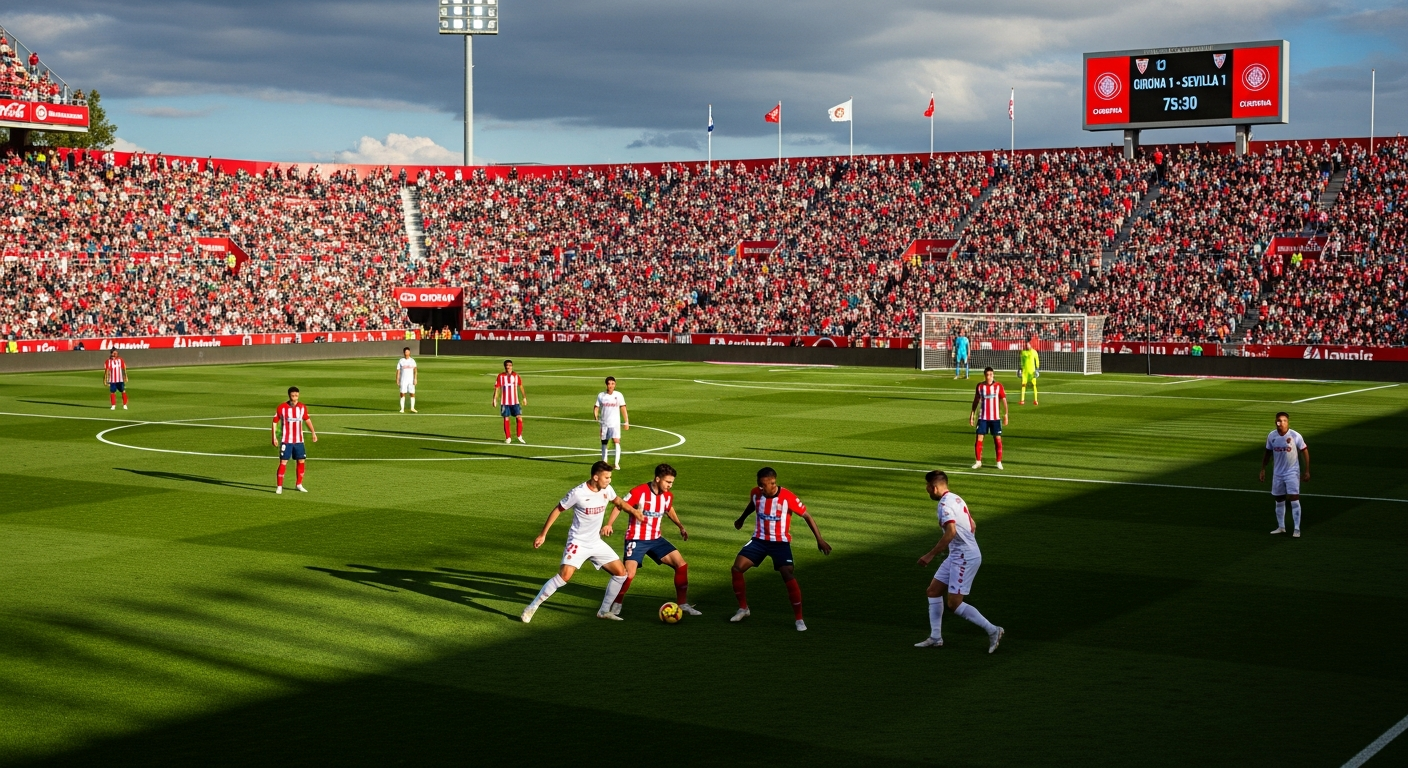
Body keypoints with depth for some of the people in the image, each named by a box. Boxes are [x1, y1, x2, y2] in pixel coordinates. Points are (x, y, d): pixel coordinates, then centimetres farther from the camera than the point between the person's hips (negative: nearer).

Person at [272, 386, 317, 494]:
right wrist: (274, 437, -8)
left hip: (299, 441, 4)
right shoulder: (282, 407, -10)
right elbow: (275, 422, -3)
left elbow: (307, 419, 16)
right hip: (286, 441, -4)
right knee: (283, 462, -7)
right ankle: (279, 486, -1)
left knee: (302, 461, 6)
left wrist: (313, 433, 12)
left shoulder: (302, 407, 1)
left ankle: (299, 484, 21)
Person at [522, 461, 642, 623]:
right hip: (578, 543, -7)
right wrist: (543, 534, -7)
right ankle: (531, 608, -12)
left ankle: (604, 611, 17)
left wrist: (632, 510, 7)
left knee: (621, 573, 3)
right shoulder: (578, 493, -19)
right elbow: (557, 510, -9)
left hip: (596, 543, 7)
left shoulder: (607, 490, -2)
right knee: (564, 575, -23)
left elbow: (618, 502, 22)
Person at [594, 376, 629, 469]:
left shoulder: (618, 395, -1)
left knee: (616, 441, -17)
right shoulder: (601, 395, 1)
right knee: (604, 442, 12)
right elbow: (596, 407, 1)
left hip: (615, 423, -2)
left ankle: (616, 463, -19)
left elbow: (623, 408, 3)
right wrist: (595, 415, -20)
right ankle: (604, 461, 27)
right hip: (604, 423, 2)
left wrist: (626, 422, 0)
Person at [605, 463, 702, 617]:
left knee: (681, 565, -1)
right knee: (629, 574, -20)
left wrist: (680, 526, 17)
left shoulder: (668, 495, 0)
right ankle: (616, 605, 6)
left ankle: (683, 604, 12)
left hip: (655, 539, 6)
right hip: (636, 539, -6)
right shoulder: (639, 492, -20)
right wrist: (608, 525, -25)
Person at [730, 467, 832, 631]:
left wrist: (819, 539, -19)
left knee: (788, 576, -20)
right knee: (737, 568, -9)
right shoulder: (756, 493, -7)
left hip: (780, 542, -4)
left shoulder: (787, 497, -21)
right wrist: (741, 519, 36)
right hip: (759, 539, 4)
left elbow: (806, 516, -14)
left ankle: (799, 619, -8)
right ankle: (743, 609, 11)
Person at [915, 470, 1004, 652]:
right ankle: (935, 638, 15)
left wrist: (930, 555, -26)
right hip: (957, 556, 10)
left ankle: (993, 630, -3)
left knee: (954, 604, -8)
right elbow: (973, 526, 20)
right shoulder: (956, 499, 13)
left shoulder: (945, 504, -17)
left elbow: (951, 532, -30)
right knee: (934, 590, 12)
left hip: (964, 558, -10)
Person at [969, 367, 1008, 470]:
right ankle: (978, 462, 7)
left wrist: (1006, 414, -7)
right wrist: (972, 414, 7)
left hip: (995, 417, -1)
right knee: (979, 438, -4)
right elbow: (976, 400, 10)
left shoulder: (998, 385, -3)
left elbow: (1004, 400, 0)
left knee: (998, 439, 0)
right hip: (982, 417, 1)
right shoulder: (980, 386, 1)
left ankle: (999, 462, 10)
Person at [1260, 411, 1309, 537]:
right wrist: (1263, 470, 9)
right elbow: (1268, 453, 10)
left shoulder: (1295, 436, -15)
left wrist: (1307, 471, -7)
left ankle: (1297, 529, -7)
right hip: (1277, 473, 4)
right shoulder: (1271, 436, -3)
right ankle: (1281, 527, 25)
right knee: (1279, 500, 12)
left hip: (1292, 472, -4)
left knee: (1294, 500, -11)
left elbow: (1305, 451, -6)